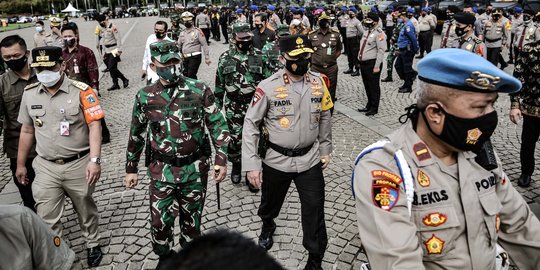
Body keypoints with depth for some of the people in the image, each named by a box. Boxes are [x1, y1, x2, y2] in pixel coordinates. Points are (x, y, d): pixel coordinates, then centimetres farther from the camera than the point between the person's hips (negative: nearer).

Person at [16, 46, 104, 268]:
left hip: (79, 165, -3)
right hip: (46, 168, 3)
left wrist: (94, 160, -23)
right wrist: (20, 164, 16)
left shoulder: (82, 91, -13)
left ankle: (93, 245, 39)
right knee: (46, 219, 7)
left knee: (85, 210, 16)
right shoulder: (29, 94, 2)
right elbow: (27, 130, 11)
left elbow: (95, 126, -15)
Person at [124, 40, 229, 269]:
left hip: (195, 168, 0)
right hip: (161, 170, 1)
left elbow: (218, 125, -3)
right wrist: (131, 169, 11)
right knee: (159, 220, 6)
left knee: (192, 217, 15)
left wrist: (221, 160, -8)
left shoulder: (199, 90, -7)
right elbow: (136, 134, 9)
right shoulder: (145, 96, -2)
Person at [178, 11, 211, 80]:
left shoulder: (197, 31, -4)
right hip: (186, 58, 7)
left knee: (191, 75, -15)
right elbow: (179, 45, 24)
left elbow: (204, 45, -7)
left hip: (195, 57, -7)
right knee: (185, 75, 10)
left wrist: (207, 58, -11)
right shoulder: (182, 33, 15)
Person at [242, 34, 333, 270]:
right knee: (270, 203, 22)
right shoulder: (268, 87, -16)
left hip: (310, 159, 2)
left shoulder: (318, 82, -4)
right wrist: (251, 164, -14)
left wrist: (325, 150, 13)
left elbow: (325, 118, 9)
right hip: (276, 160, -1)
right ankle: (267, 227, 57)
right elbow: (250, 124, -12)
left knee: (315, 211, 5)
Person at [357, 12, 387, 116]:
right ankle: (369, 105, 30)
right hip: (363, 63, 9)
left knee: (374, 87, 1)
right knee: (367, 86, 17)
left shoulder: (379, 33, -12)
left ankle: (374, 108, 10)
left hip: (372, 64, -9)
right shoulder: (367, 31, 16)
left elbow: (381, 51, -17)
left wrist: (377, 66, -20)